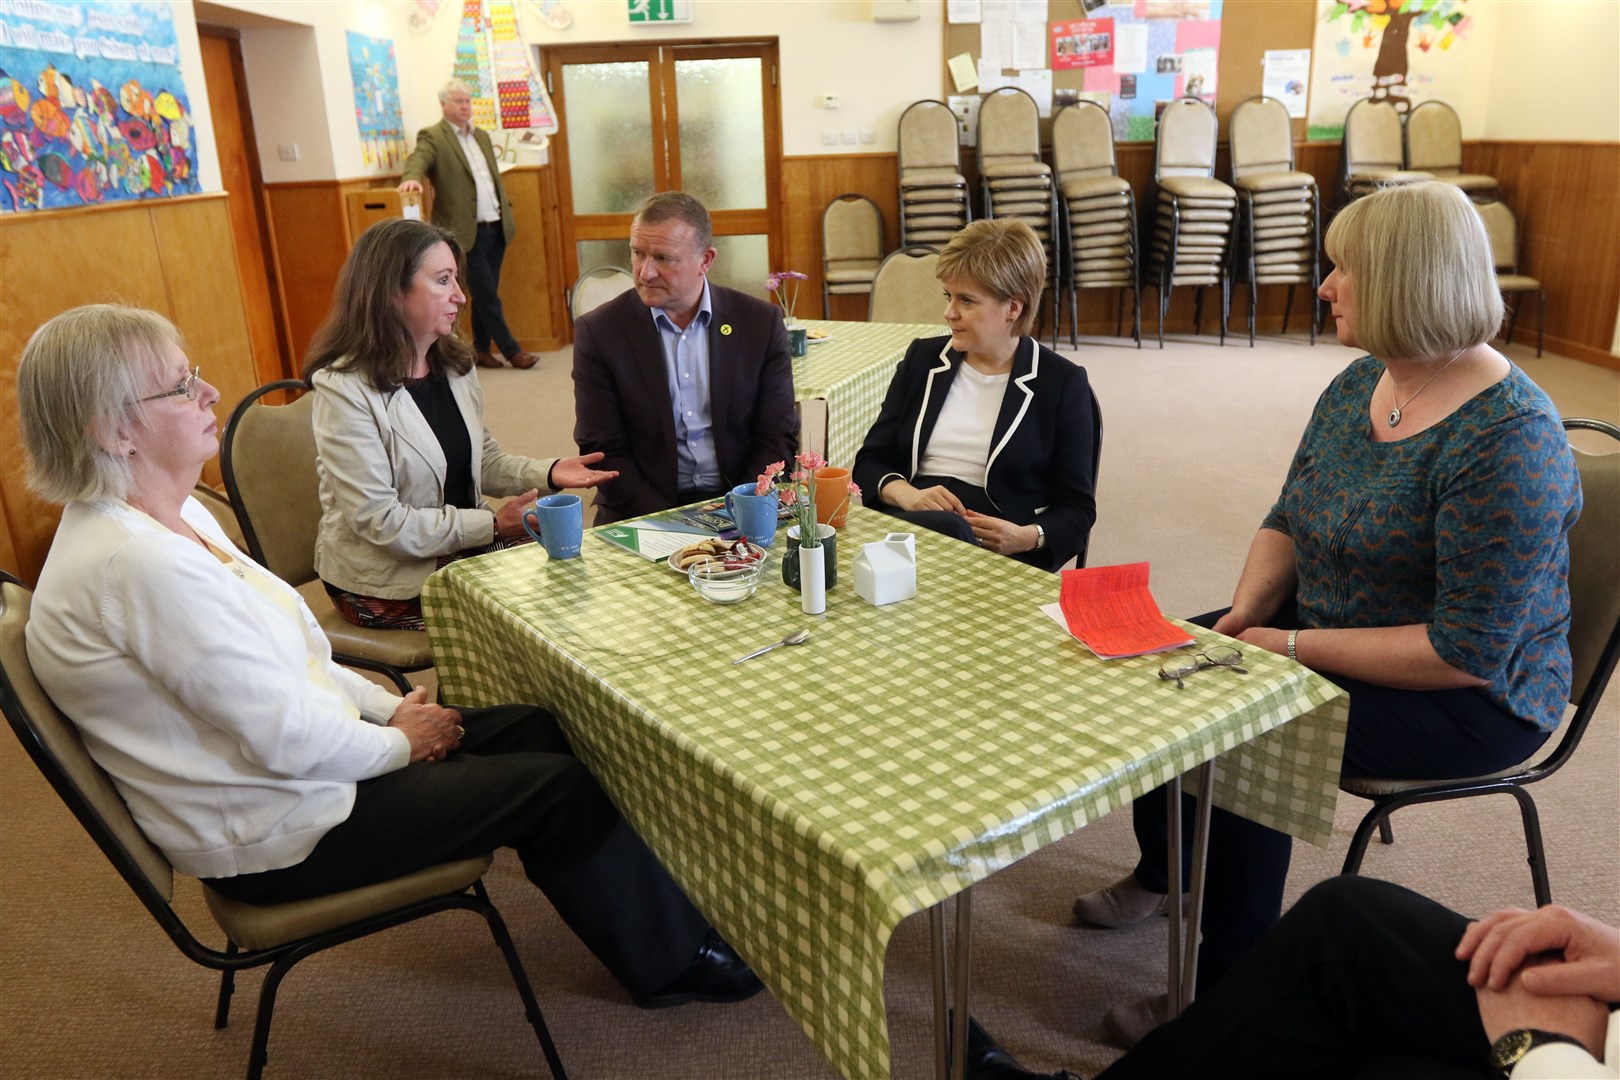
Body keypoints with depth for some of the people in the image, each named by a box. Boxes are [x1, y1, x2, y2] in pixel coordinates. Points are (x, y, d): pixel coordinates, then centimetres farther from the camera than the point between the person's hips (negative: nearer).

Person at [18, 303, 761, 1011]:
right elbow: (287, 740, -27)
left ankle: (654, 913, 23)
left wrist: (389, 707, 1)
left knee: (537, 729, 8)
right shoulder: (137, 563, -29)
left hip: (296, 755, 10)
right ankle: (673, 962, 16)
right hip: (274, 833, -10)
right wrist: (399, 742, -10)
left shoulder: (169, 518, 4)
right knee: (560, 787, -6)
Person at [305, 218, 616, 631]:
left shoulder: (453, 364, 4)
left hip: (466, 547, 7)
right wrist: (494, 525, -17)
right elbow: (379, 520, -19)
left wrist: (548, 473, -7)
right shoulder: (345, 389, -18)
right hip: (388, 580, -7)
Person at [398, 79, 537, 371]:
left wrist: (506, 209, 16)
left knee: (485, 293, 12)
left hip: (496, 227, 7)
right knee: (487, 294, -4)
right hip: (468, 231, -6)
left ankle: (480, 350, 22)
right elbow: (418, 159, -23)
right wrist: (412, 178, -44)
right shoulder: (432, 136, -4)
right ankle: (511, 351, 3)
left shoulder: (482, 135, 17)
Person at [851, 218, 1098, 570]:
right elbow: (870, 461, 13)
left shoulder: (1062, 382, 5)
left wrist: (1027, 538, -17)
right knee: (941, 524, -36)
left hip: (998, 548, -2)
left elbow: (1076, 509, 5)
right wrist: (907, 495, -10)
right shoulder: (923, 359, 16)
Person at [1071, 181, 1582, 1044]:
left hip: (1471, 701, -8)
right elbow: (1289, 519, 9)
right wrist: (1247, 613, -9)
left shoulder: (1507, 441, -26)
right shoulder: (1359, 384, 0)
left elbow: (1468, 653, -27)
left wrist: (1295, 647, -24)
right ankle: (1163, 871, 24)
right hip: (1323, 634, 8)